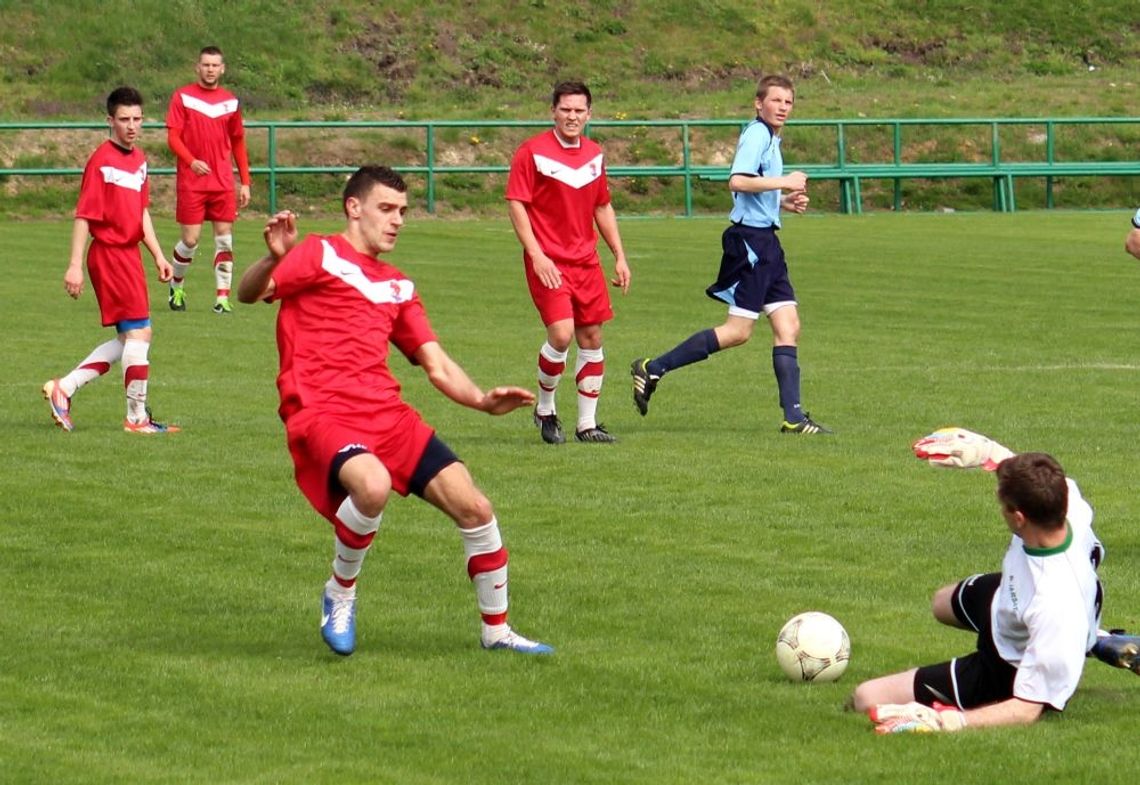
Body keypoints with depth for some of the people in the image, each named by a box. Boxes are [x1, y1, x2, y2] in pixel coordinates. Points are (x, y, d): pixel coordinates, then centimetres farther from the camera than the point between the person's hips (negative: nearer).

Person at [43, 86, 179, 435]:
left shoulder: (139, 159, 12)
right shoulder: (102, 161, -14)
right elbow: (83, 215, -15)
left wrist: (158, 255, 17)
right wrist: (75, 265, -18)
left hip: (129, 254, 9)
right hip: (110, 253, -9)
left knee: (127, 340, 12)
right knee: (139, 332, -7)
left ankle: (63, 389, 16)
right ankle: (137, 417, 0)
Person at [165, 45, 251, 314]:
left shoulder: (230, 101, 9)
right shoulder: (182, 97, 0)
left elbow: (238, 143, 15)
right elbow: (173, 137, -5)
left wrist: (245, 182, 10)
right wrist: (191, 161, -22)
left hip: (223, 182, 3)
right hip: (191, 181, -3)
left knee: (224, 237, -2)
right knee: (190, 239, -4)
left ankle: (222, 298, 1)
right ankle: (176, 286, 21)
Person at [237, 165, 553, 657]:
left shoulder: (398, 286, 23)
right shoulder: (319, 255, 5)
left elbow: (437, 366, 21)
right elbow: (249, 294, -8)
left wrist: (482, 400, 2)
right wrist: (274, 259, -30)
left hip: (387, 414, 7)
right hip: (321, 413, -7)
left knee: (474, 509, 0)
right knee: (373, 484, -36)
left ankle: (496, 630, 19)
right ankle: (340, 594, -9)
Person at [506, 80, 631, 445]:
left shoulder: (594, 154, 11)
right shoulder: (533, 152, -8)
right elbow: (516, 204, -9)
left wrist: (619, 257, 15)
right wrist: (537, 255, -17)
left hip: (586, 260, 6)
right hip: (548, 261, -6)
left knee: (591, 338, 5)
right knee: (561, 334, -18)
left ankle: (587, 424, 14)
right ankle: (545, 409, 5)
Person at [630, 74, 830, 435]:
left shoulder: (770, 138, 19)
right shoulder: (756, 135, -11)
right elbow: (737, 181, -26)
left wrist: (784, 201, 16)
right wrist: (784, 182, -22)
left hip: (765, 241, 10)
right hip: (749, 239, -10)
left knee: (787, 326, 3)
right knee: (738, 331, -9)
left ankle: (793, 416, 2)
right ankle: (652, 369, -2)